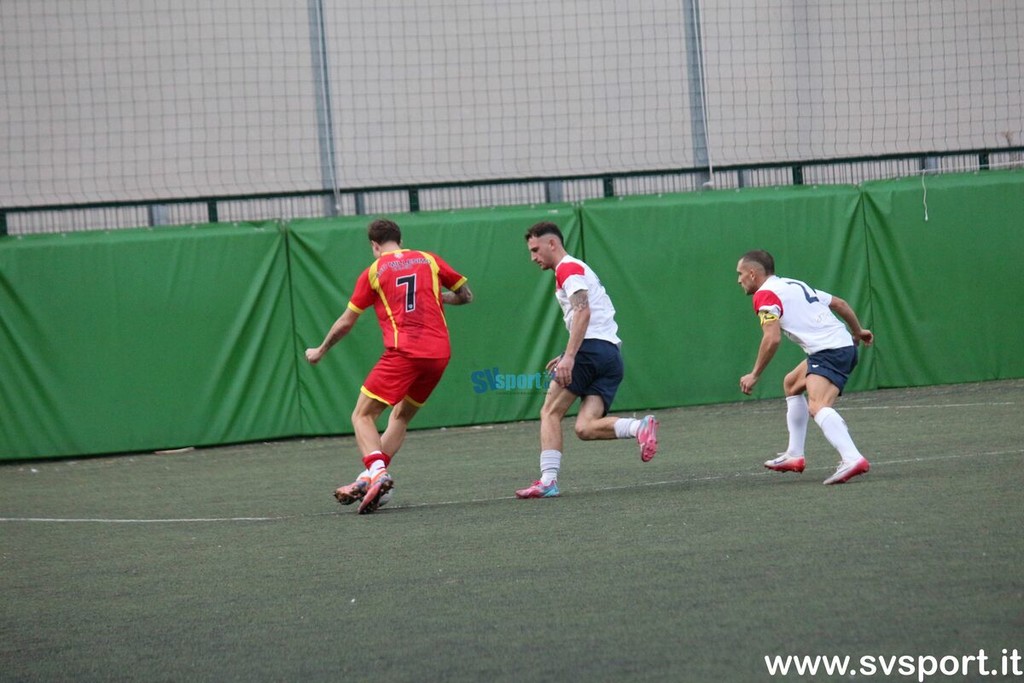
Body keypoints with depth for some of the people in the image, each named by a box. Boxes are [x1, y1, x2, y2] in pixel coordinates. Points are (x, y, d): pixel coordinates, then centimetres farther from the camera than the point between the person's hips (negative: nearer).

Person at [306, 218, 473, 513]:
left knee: (363, 415, 0)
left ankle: (376, 471, -24)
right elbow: (466, 295, 19)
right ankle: (373, 477, 10)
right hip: (439, 353, 5)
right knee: (401, 417, 21)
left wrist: (320, 351, 26)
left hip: (404, 353, -5)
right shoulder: (429, 260, 14)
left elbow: (346, 322, 12)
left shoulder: (374, 271, 7)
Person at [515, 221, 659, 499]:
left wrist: (570, 356, -25)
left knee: (550, 413, 1)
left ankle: (548, 480, -8)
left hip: (591, 349, -8)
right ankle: (639, 426, -24)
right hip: (612, 354, 8)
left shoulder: (568, 268, -2)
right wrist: (568, 356, 31)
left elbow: (583, 311, -18)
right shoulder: (578, 268, 29)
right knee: (585, 428, -3)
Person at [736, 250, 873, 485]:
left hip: (829, 351, -10)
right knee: (791, 384, 29)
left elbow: (772, 339, -17)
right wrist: (857, 331, 42)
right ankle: (794, 455, 32)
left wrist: (754, 375, -9)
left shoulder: (765, 295, -4)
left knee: (817, 406, -28)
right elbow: (840, 303, 28)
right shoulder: (795, 285, 23)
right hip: (845, 344, 10)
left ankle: (852, 459, -49)